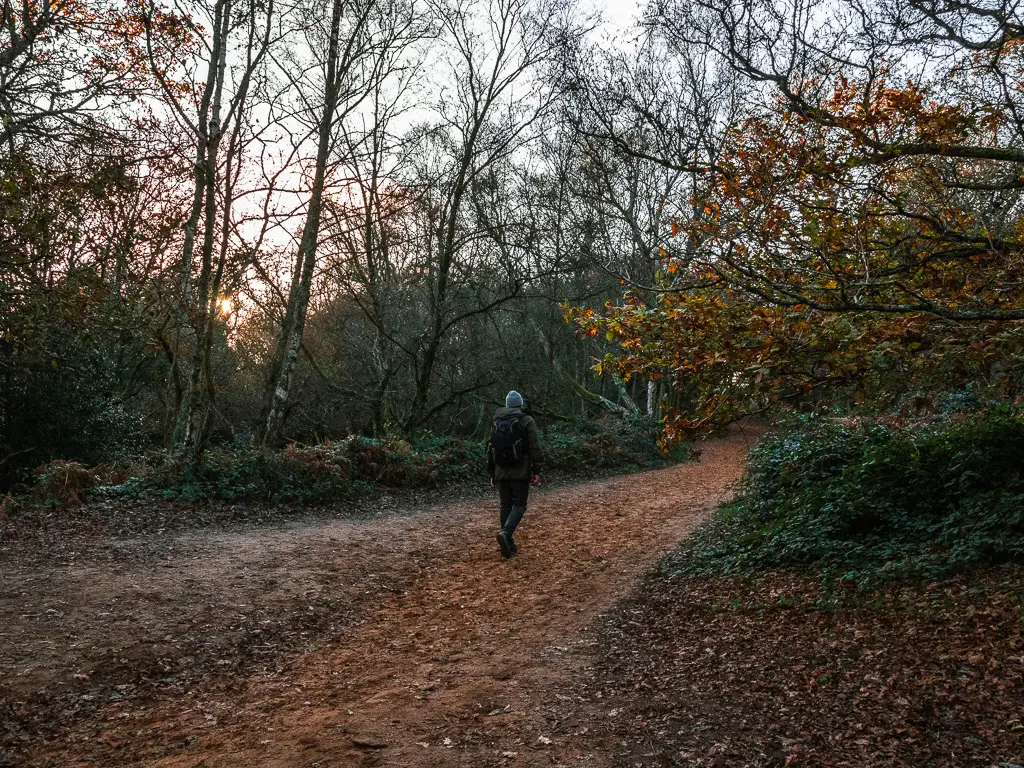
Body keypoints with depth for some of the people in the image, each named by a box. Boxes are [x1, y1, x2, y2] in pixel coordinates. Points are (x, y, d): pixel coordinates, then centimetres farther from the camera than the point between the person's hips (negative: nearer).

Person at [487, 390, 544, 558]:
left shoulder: (496, 422, 12)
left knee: (505, 506, 10)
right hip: (520, 472, -4)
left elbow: (490, 450, 15)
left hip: (501, 472, 4)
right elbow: (535, 448, -7)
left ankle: (509, 545, 11)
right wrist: (537, 471, -3)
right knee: (519, 505, 1)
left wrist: (492, 474, 20)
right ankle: (506, 533, -23)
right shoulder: (527, 421, -2)